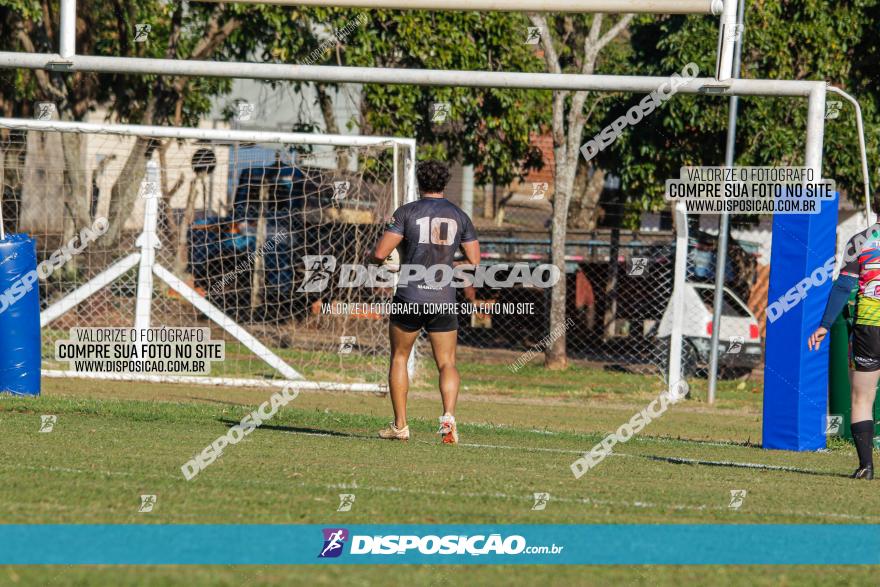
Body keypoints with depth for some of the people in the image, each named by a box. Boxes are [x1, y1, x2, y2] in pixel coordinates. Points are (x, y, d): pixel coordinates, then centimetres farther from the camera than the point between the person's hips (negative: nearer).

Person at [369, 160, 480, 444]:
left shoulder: (407, 212, -4)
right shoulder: (459, 216, 5)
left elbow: (380, 253, -10)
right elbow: (474, 260, 5)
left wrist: (376, 258, 14)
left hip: (409, 299, -2)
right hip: (444, 300, 2)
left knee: (399, 358, 16)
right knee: (447, 363, 9)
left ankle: (399, 425, 14)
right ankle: (448, 416, -16)